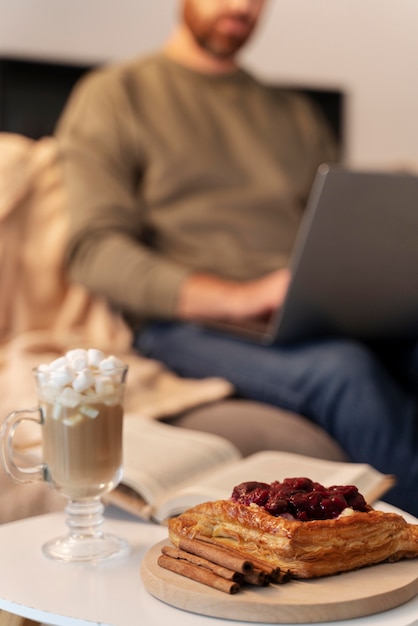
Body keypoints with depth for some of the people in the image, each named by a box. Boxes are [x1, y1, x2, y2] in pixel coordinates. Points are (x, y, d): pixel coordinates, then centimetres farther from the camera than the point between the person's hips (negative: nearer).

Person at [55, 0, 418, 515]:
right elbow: (95, 252, -3)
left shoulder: (294, 114, 27)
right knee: (344, 369, -34)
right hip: (190, 325, -4)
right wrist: (237, 298, -18)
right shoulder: (113, 96, 10)